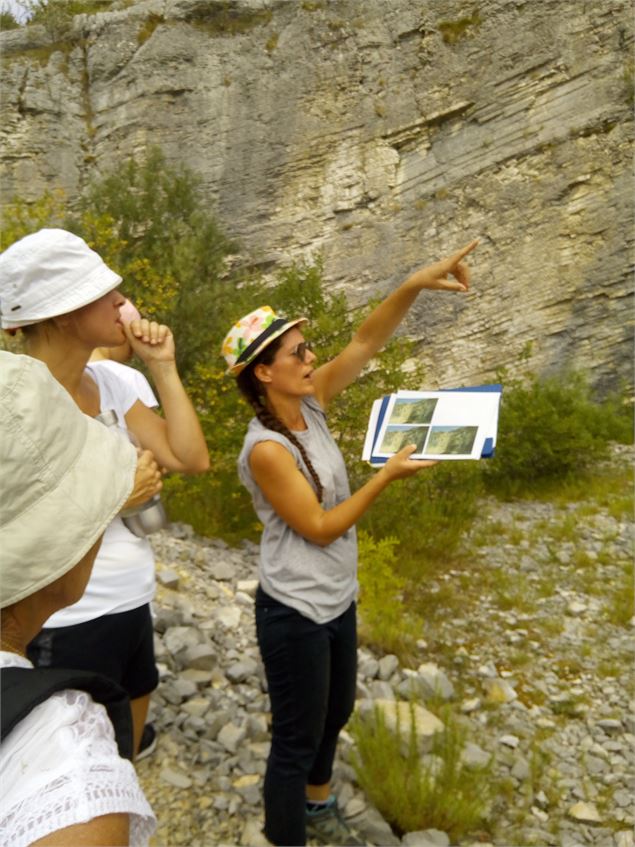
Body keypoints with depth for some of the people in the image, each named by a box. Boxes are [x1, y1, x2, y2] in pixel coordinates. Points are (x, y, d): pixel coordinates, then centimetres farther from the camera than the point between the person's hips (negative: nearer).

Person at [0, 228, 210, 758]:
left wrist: (162, 367, -8)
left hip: (132, 608, 7)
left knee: (122, 765, 25)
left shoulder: (105, 381, 0)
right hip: (68, 630, -7)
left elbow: (191, 459, -3)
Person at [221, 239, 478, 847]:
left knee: (335, 712, 27)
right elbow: (319, 527, -21)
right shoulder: (266, 449, -26)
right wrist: (387, 476, -18)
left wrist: (415, 285, -16)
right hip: (295, 612, -9)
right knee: (298, 739, 11)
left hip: (337, 600, 9)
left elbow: (366, 342, -5)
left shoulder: (308, 405, -4)